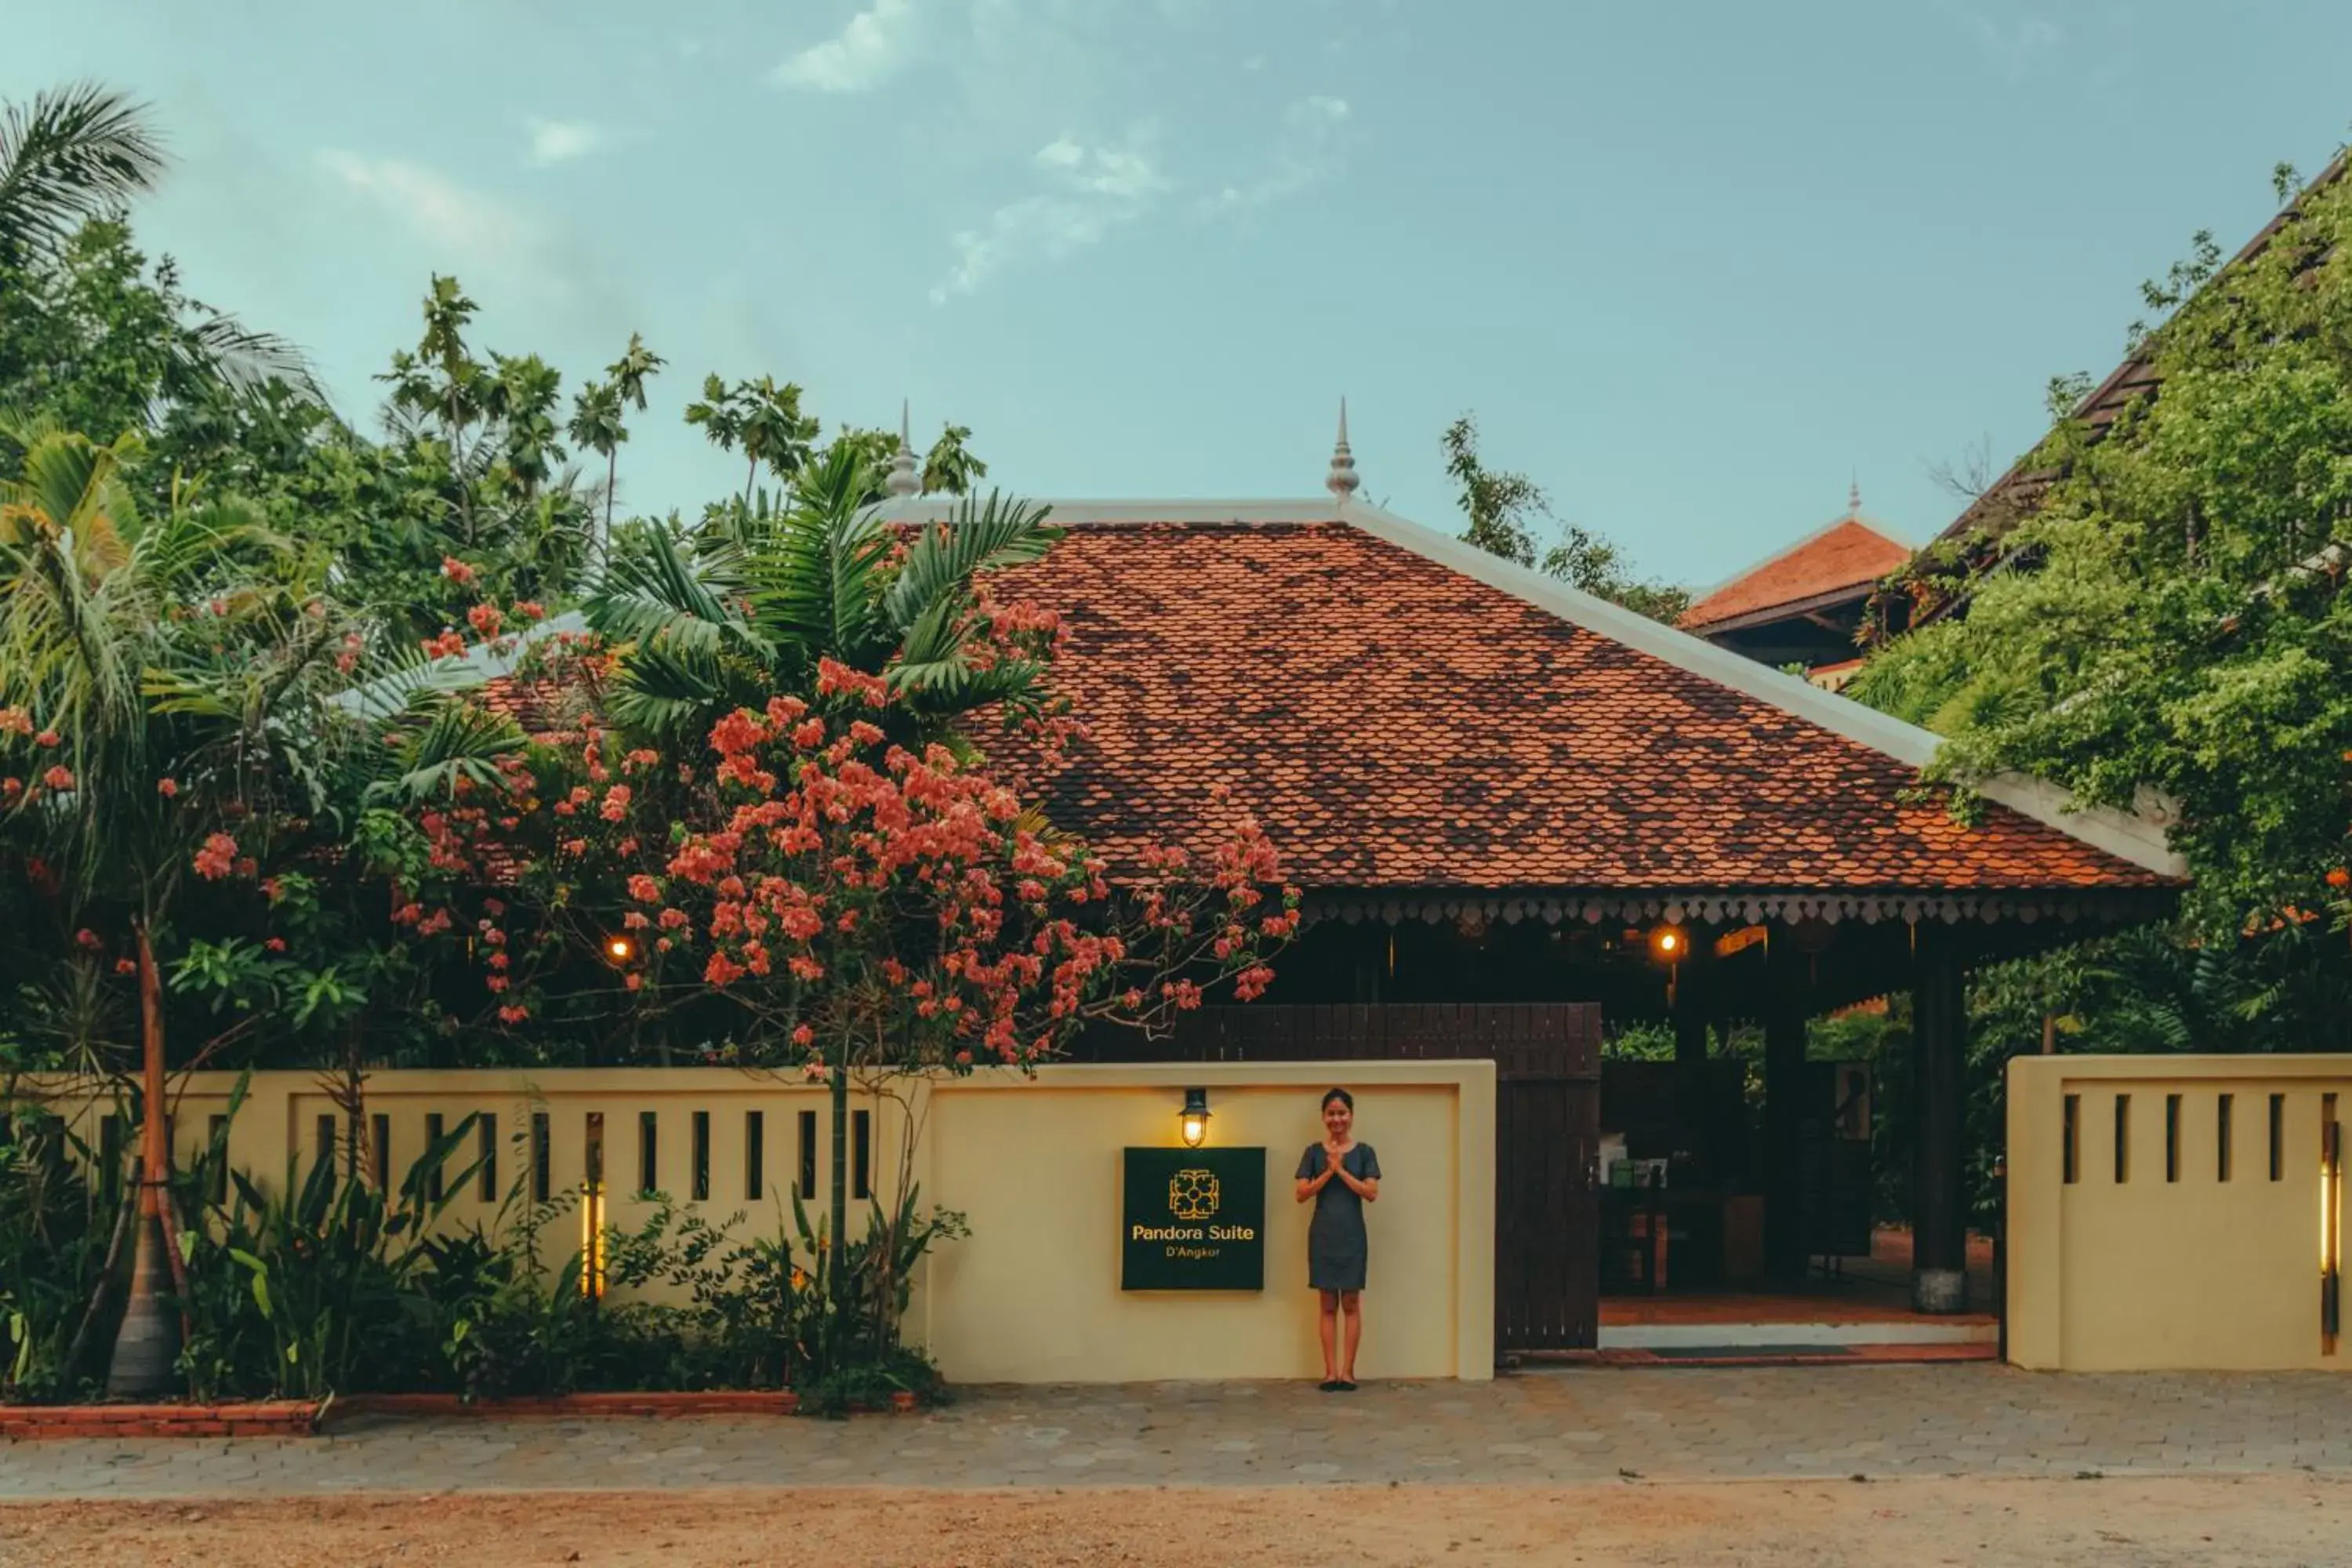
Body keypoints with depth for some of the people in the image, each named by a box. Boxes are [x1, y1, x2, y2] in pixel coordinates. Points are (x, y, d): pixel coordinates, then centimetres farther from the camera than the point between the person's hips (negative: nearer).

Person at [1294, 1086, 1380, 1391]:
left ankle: (1348, 1371, 5)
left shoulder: (1364, 1152, 2)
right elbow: (1301, 1194, -3)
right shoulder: (1314, 1152, 4)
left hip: (1351, 1234, -1)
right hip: (1322, 1234, 1)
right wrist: (1328, 1172, -13)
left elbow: (1371, 1193, -8)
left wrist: (1341, 1170, -14)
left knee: (1351, 1304, 1)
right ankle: (1330, 1371, 7)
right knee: (1328, 1305, 4)